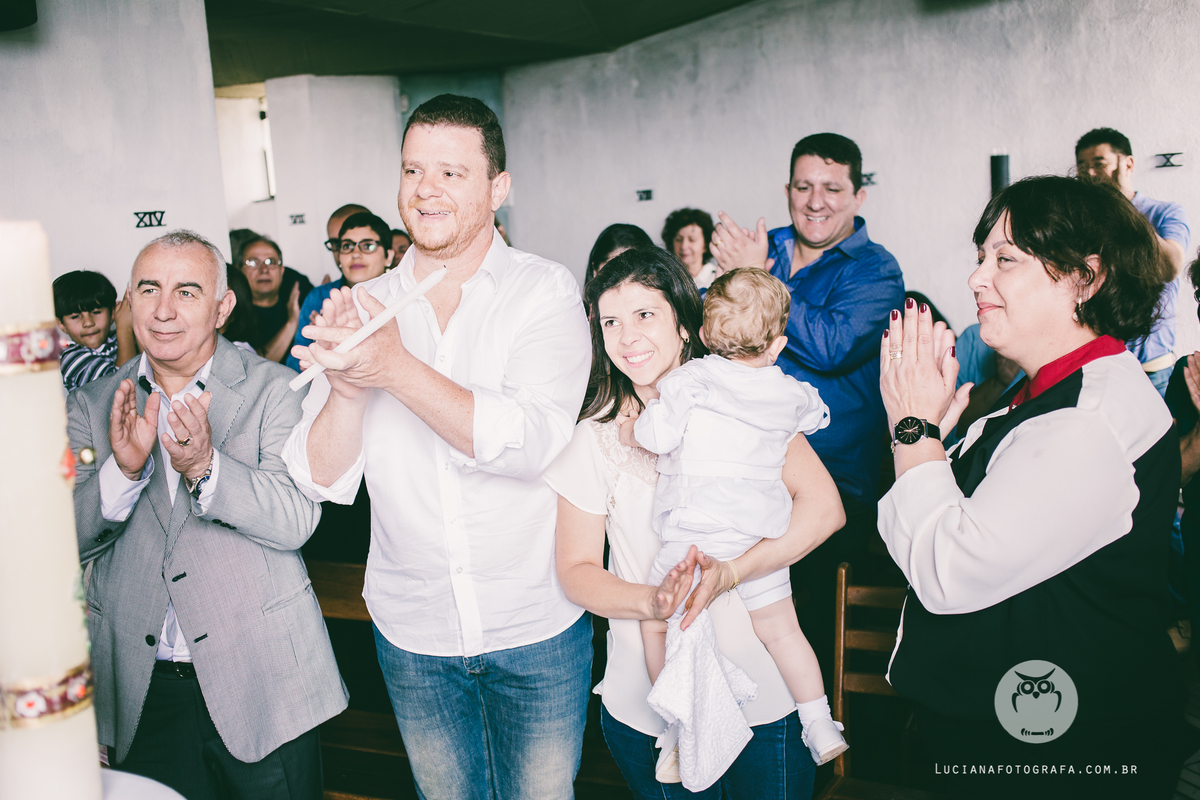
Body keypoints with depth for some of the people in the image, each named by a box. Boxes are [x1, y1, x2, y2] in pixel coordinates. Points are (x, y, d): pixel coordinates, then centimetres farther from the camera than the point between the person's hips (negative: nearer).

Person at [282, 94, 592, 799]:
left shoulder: (545, 291, -9)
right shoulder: (366, 307, -1)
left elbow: (534, 443, -24)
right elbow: (323, 480, -6)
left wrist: (396, 368, -32)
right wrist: (347, 386, -25)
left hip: (538, 631, -2)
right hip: (413, 631, 3)